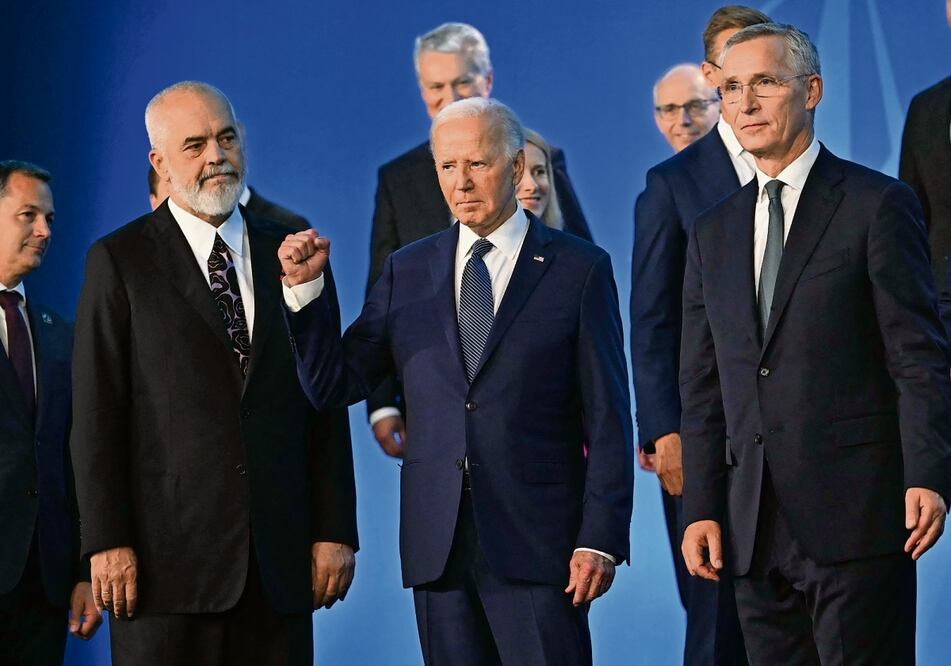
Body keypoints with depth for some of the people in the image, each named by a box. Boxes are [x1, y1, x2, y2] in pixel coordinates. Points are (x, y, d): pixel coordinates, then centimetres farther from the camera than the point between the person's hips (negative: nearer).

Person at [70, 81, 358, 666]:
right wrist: (108, 543, -10)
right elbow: (97, 414, -2)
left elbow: (326, 404, 11)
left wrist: (335, 531, 4)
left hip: (281, 561, 3)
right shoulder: (119, 261, 3)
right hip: (168, 555, -3)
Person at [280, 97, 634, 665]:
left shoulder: (579, 269, 1)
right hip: (438, 546, 3)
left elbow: (608, 421, -1)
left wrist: (600, 539, -9)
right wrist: (305, 287, -6)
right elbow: (333, 386, 7)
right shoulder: (408, 272, 11)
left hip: (536, 541, -3)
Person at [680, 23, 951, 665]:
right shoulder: (714, 232, 17)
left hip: (855, 514, -5)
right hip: (755, 525, 6)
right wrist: (701, 508, 9)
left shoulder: (877, 205, 0)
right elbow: (703, 386, 16)